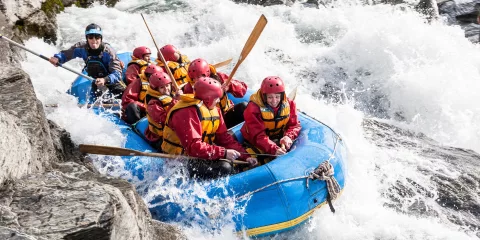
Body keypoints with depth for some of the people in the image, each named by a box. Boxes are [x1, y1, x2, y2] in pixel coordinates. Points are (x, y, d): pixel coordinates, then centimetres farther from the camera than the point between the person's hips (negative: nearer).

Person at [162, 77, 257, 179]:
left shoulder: (214, 110, 8)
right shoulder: (186, 113, -21)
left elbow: (224, 138, 5)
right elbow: (193, 147, -28)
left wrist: (245, 156, -6)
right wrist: (223, 153, -30)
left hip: (203, 155, 9)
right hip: (182, 160, -9)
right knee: (224, 168, -24)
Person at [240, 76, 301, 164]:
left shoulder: (289, 104, -7)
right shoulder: (253, 108, -22)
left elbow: (294, 125, -5)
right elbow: (258, 135, -29)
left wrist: (288, 136, -29)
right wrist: (273, 149, -45)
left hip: (279, 139, 4)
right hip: (256, 143, -4)